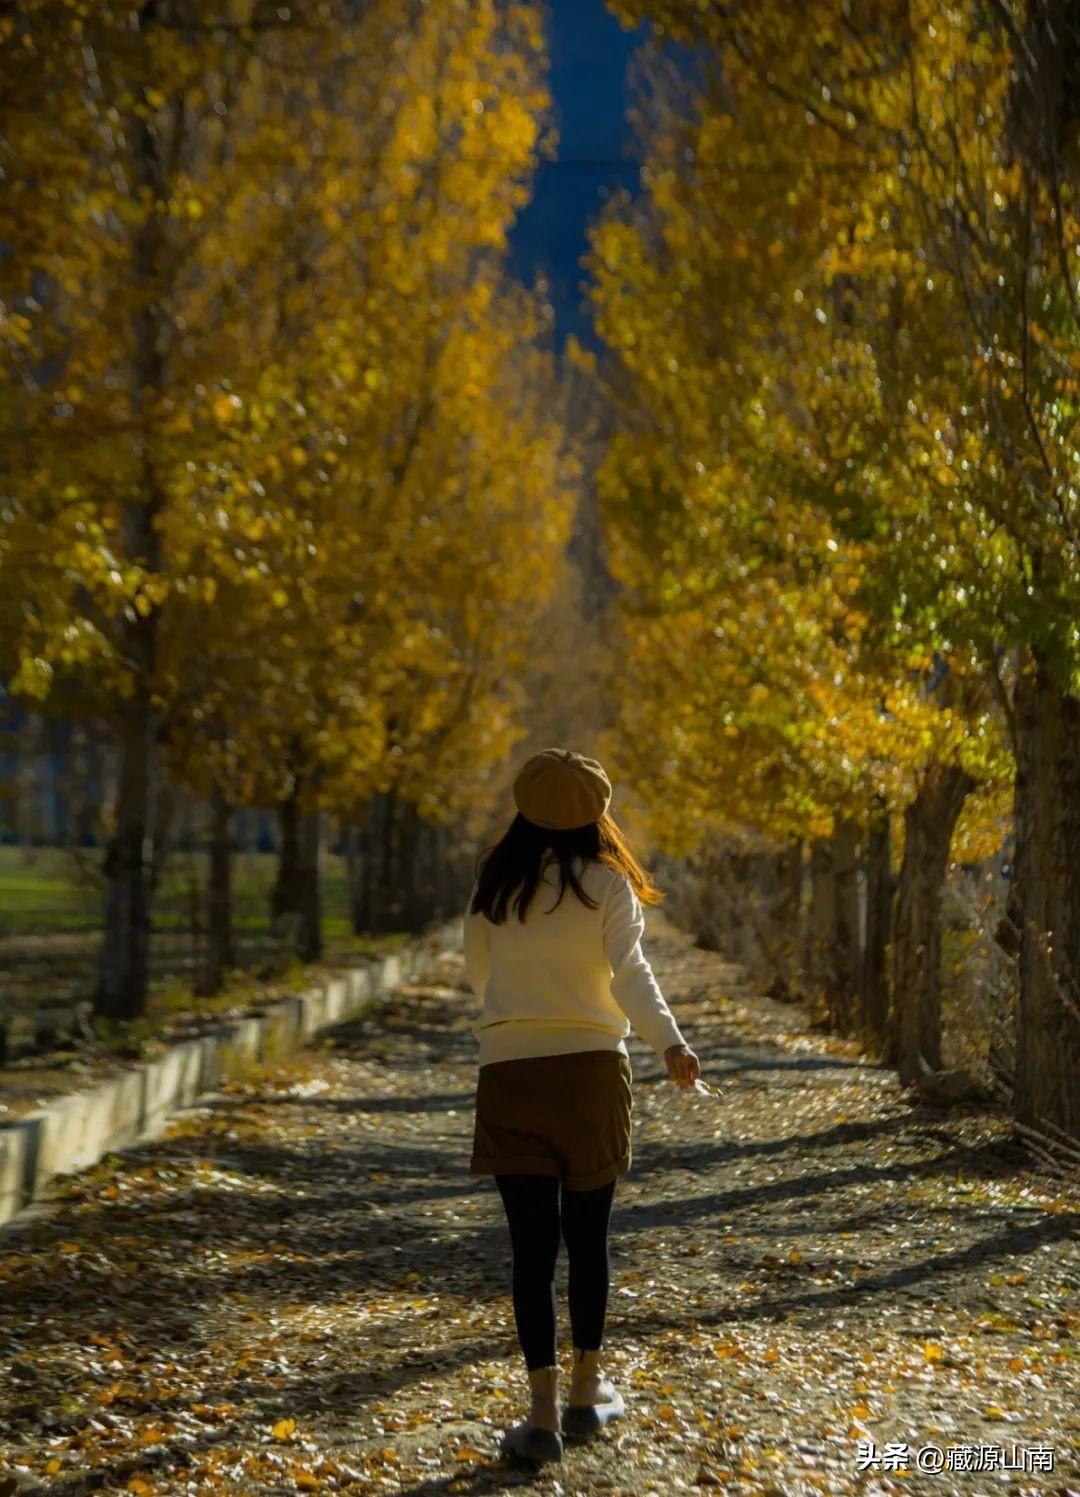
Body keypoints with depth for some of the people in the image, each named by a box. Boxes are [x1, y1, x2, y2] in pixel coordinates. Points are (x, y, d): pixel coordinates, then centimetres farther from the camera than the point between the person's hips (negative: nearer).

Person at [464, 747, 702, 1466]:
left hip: (510, 1075, 1)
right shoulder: (607, 885, -4)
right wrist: (672, 1042, -32)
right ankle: (586, 1388, 27)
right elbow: (630, 973, -20)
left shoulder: (494, 885, 2)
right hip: (590, 1071, 0)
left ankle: (544, 1413, -4)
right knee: (588, 1238, 16)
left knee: (533, 1245, 0)